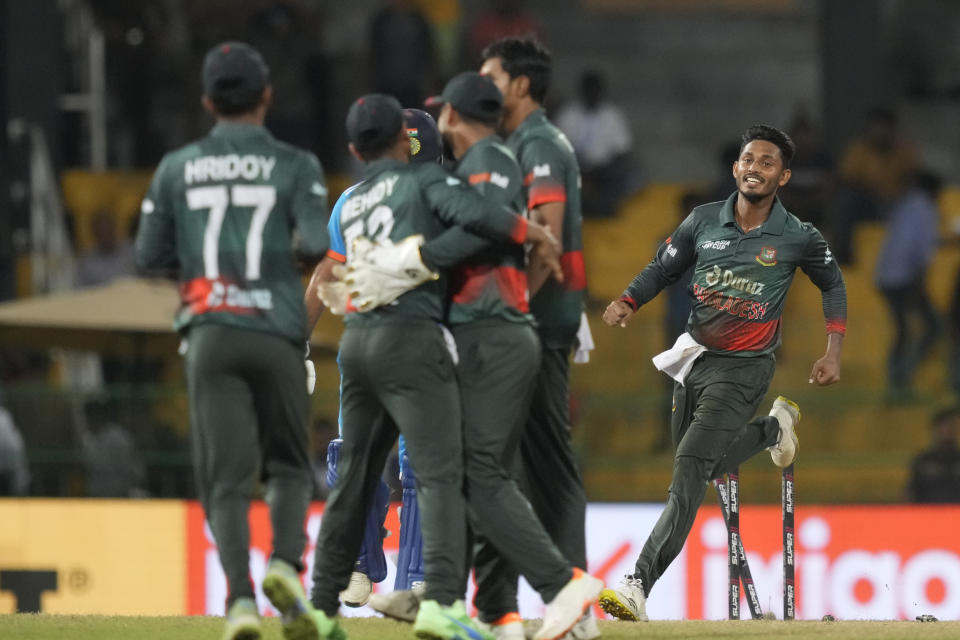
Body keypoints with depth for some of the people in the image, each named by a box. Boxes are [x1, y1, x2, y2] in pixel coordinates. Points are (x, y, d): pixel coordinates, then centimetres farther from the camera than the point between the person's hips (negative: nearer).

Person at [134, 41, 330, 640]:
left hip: (209, 334, 1)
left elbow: (150, 255, 9)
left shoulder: (178, 168, 9)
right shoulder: (295, 166, 2)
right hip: (277, 333, -1)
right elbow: (317, 243, -10)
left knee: (227, 477, -1)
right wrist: (293, 250, 12)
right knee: (289, 465, 14)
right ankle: (285, 562, -12)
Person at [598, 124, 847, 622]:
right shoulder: (703, 221, 0)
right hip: (693, 358, 5)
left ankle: (639, 589, -25)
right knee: (707, 468, 20)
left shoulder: (798, 238, -6)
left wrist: (833, 352, 2)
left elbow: (833, 285, 11)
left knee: (690, 474, -18)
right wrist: (627, 302, -9)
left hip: (743, 369, -5)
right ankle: (775, 427, 48)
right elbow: (663, 268, 11)